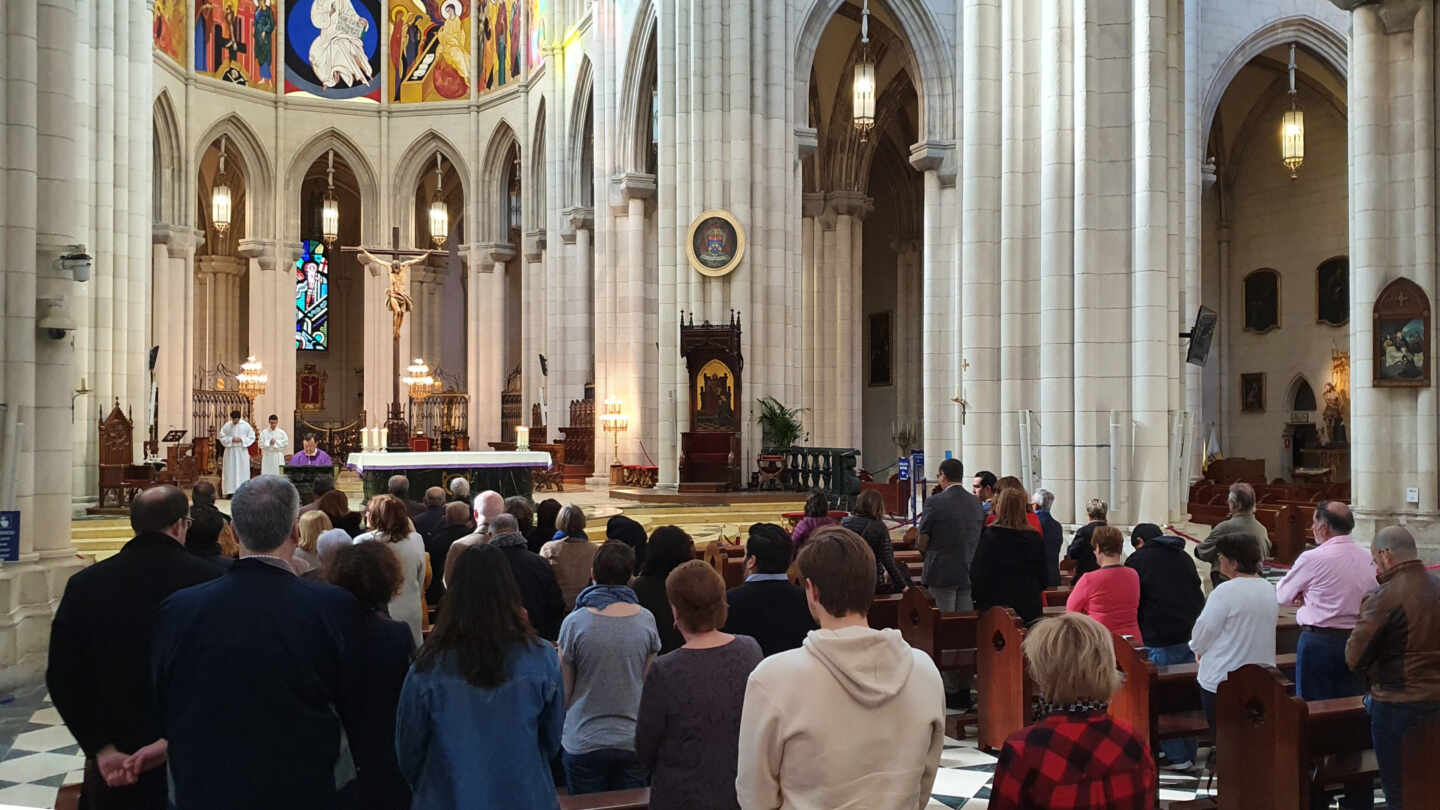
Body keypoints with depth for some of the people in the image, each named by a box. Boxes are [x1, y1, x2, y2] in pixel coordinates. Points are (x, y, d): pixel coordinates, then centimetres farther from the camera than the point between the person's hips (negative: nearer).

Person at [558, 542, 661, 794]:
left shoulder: (575, 622, -12)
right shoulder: (646, 620, -5)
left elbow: (564, 690, -3)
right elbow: (649, 682, 5)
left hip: (585, 743, -2)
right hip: (634, 740, 2)